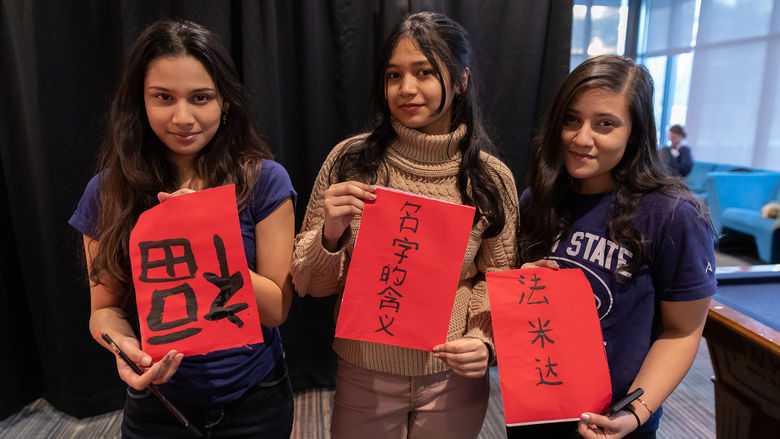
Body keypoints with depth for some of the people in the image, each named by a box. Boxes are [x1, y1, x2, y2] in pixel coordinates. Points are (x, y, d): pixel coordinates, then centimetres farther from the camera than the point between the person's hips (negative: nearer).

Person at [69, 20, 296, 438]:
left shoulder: (264, 180, -14)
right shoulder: (107, 191, -8)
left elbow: (277, 308, -13)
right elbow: (105, 307, 0)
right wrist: (123, 345, -23)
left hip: (254, 402, 0)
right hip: (157, 405, 1)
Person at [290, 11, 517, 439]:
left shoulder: (492, 178, -7)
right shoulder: (350, 160, -10)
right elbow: (309, 284, -4)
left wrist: (482, 341, -14)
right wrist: (330, 234, -23)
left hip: (453, 380, 1)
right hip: (364, 376, 0)